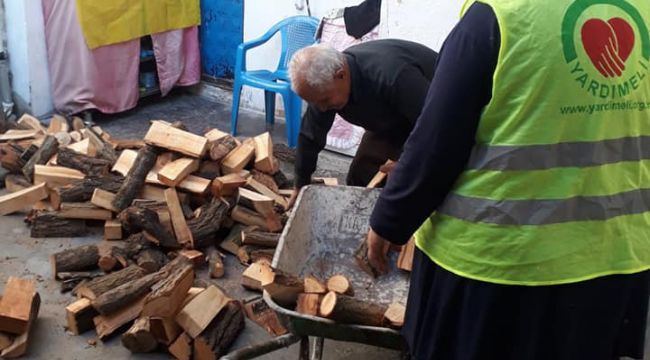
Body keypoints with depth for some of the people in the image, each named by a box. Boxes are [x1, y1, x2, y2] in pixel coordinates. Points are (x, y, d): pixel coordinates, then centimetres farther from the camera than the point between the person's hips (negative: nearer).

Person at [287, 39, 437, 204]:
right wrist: (301, 185, 0)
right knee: (358, 179, 2)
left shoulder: (393, 77, -43)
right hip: (391, 122, 6)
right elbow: (310, 135, -8)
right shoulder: (324, 81, -20)